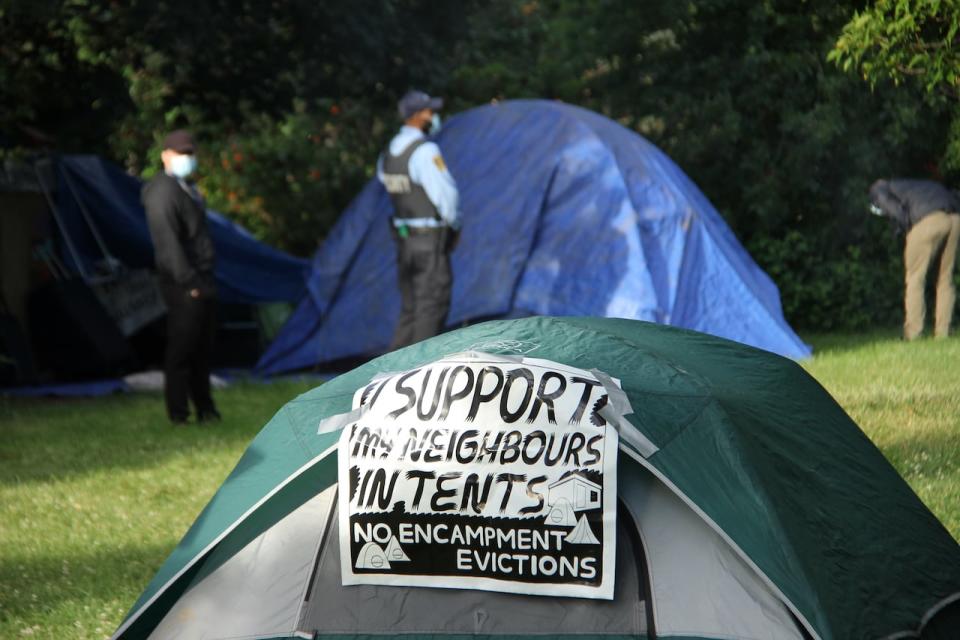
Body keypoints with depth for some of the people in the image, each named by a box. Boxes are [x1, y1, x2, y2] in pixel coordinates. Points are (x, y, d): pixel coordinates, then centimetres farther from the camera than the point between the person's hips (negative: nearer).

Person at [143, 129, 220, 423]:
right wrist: (187, 282, -23)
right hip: (183, 286, -10)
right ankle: (178, 414, -2)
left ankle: (205, 409, 23)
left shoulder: (186, 188, 18)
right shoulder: (162, 192, -14)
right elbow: (168, 242, -21)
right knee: (182, 348, -6)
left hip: (201, 281, 10)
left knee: (202, 348, 15)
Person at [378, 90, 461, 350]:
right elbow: (445, 193, -19)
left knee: (410, 307, 14)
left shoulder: (388, 153, 10)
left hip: (403, 237, 8)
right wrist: (454, 226, 1)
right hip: (430, 240, -8)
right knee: (432, 305, -3)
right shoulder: (426, 152, -17)